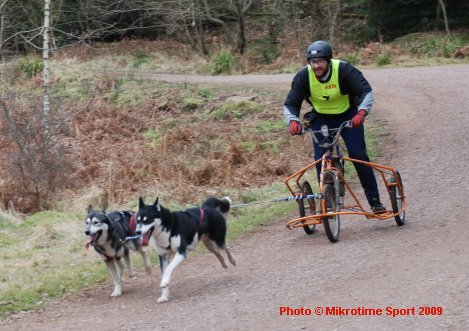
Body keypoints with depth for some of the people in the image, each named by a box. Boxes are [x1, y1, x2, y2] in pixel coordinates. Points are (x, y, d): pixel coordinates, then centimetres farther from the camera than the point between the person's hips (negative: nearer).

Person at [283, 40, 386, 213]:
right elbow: (290, 104, -16)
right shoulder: (303, 76, -20)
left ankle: (375, 201, -5)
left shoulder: (343, 69, -26)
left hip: (348, 116, -2)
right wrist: (293, 121, -37)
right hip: (321, 119, 2)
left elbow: (367, 91, -29)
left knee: (358, 155, -13)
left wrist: (361, 112, -47)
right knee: (321, 160, -10)